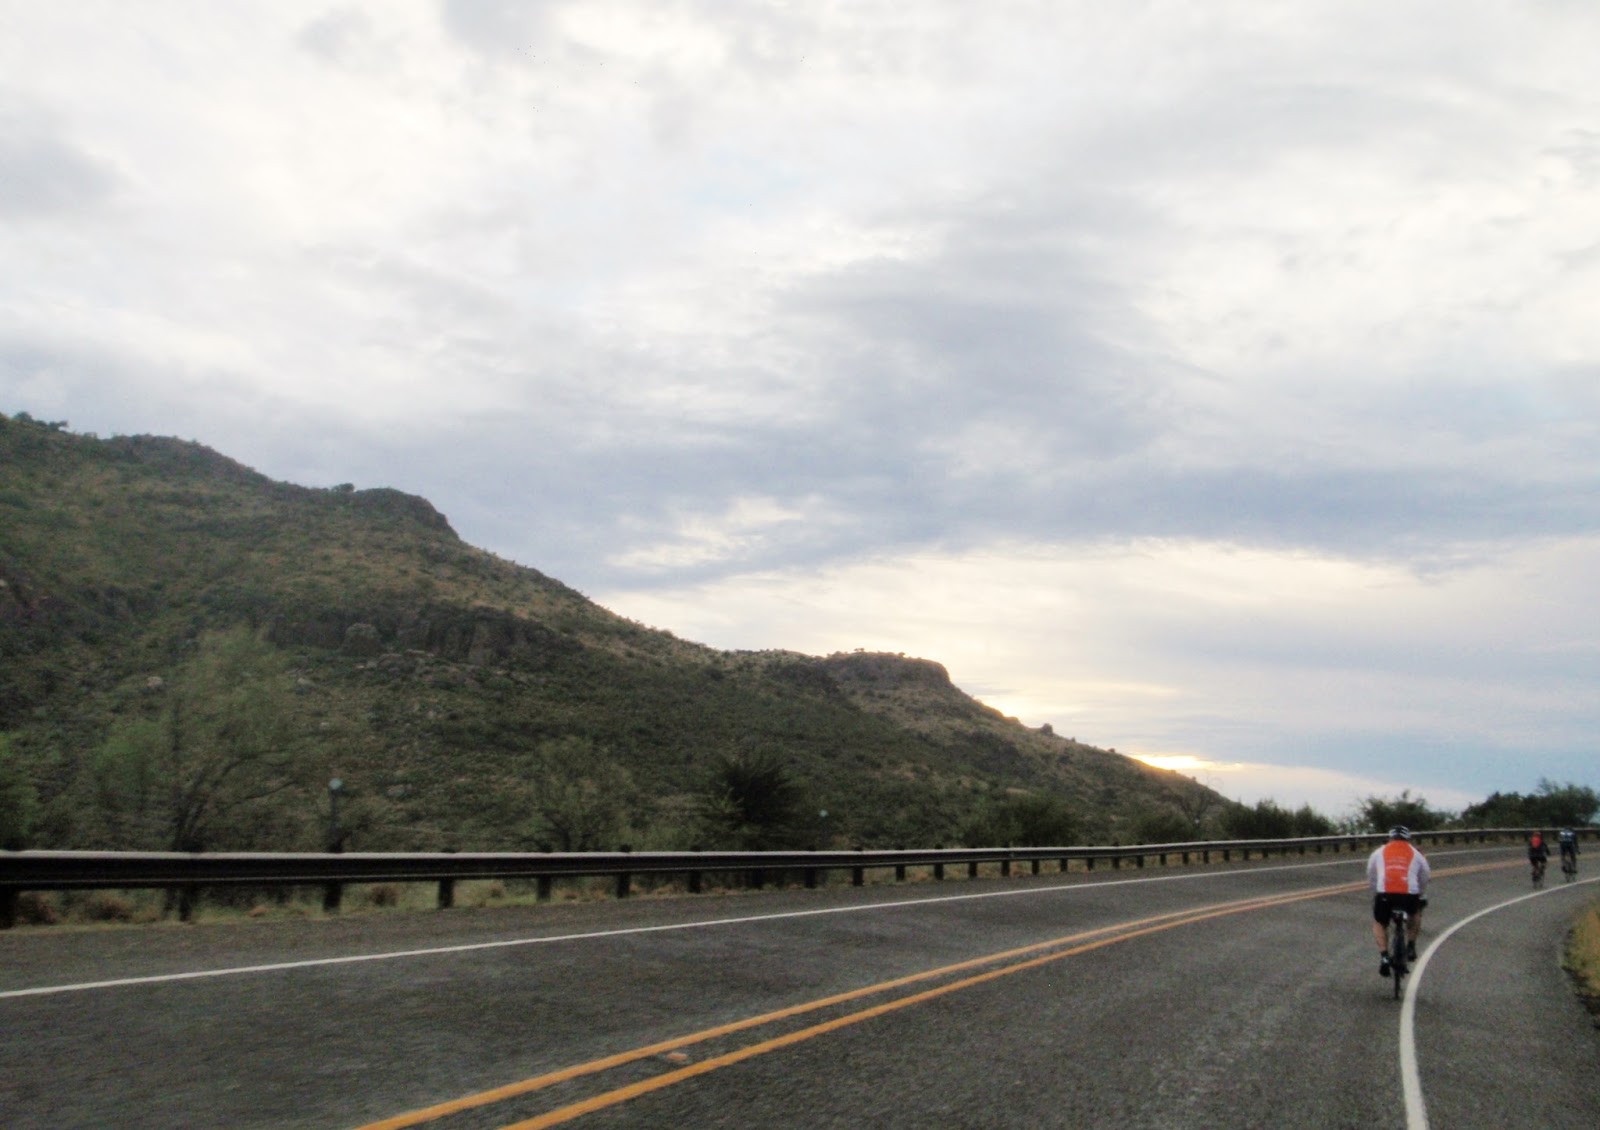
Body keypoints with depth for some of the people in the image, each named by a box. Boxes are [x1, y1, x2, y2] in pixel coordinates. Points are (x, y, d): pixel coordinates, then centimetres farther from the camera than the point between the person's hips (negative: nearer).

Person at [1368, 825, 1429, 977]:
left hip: (1385, 895, 0)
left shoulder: (1378, 853, 22)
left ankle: (1384, 956, 4)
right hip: (1409, 895, 0)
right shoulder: (1416, 854, 20)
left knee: (1379, 924, 24)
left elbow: (1371, 880, 28)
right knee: (1416, 913, 35)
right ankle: (1411, 946, 26)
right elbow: (1424, 881, 29)